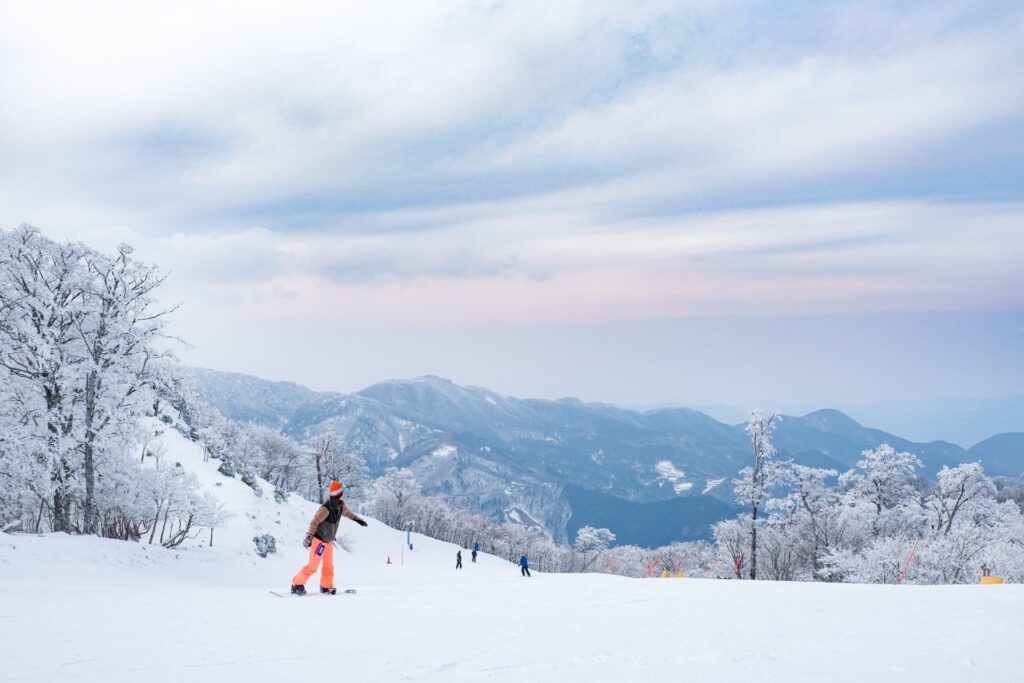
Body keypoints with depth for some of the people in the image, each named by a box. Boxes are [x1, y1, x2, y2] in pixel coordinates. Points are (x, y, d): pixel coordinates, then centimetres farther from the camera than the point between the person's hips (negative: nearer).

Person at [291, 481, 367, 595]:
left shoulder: (340, 505, -2)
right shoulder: (325, 509, -27)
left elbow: (346, 512, 22)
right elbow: (314, 522, -24)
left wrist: (357, 519, 29)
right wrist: (309, 536, -27)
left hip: (329, 541, 9)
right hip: (319, 540, -9)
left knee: (329, 565, 15)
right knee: (313, 565, -9)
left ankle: (326, 587, 28)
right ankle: (297, 585, -1)